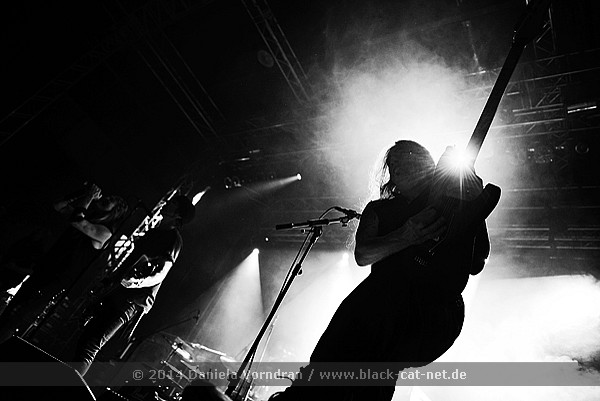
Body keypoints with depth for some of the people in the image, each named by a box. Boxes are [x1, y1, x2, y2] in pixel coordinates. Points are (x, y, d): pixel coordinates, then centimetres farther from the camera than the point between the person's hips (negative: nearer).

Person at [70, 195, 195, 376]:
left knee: (90, 345, -13)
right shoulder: (154, 232, 17)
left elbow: (161, 273, -21)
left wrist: (139, 282, -38)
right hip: (116, 292, 9)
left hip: (132, 301, -9)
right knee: (85, 338, 15)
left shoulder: (173, 238, -11)